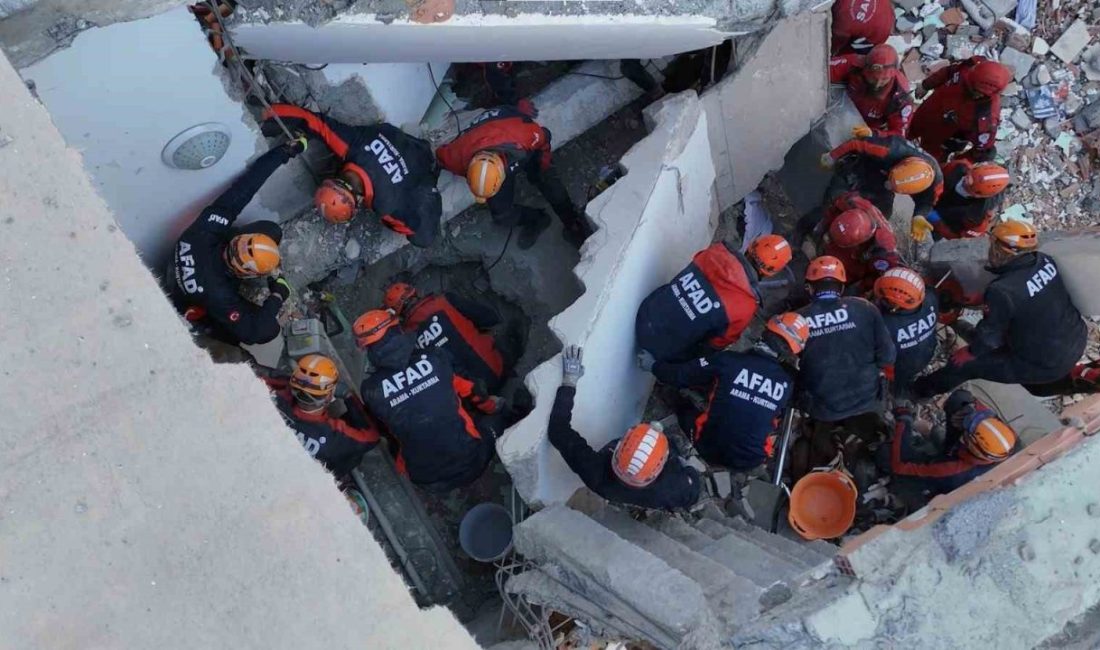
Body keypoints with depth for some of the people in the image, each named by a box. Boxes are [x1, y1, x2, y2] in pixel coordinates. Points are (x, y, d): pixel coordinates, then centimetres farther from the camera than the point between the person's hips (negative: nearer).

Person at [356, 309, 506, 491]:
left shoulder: (370, 389, -8)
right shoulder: (434, 358, -7)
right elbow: (471, 392, 8)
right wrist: (493, 406, 30)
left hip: (428, 480, -2)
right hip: (471, 461, 2)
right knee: (496, 409, 27)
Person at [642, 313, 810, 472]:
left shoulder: (729, 360, -12)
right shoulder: (787, 382, -6)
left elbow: (681, 375, -2)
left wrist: (653, 365, 15)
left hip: (709, 448, -1)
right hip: (750, 462, 1)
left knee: (685, 412, 28)